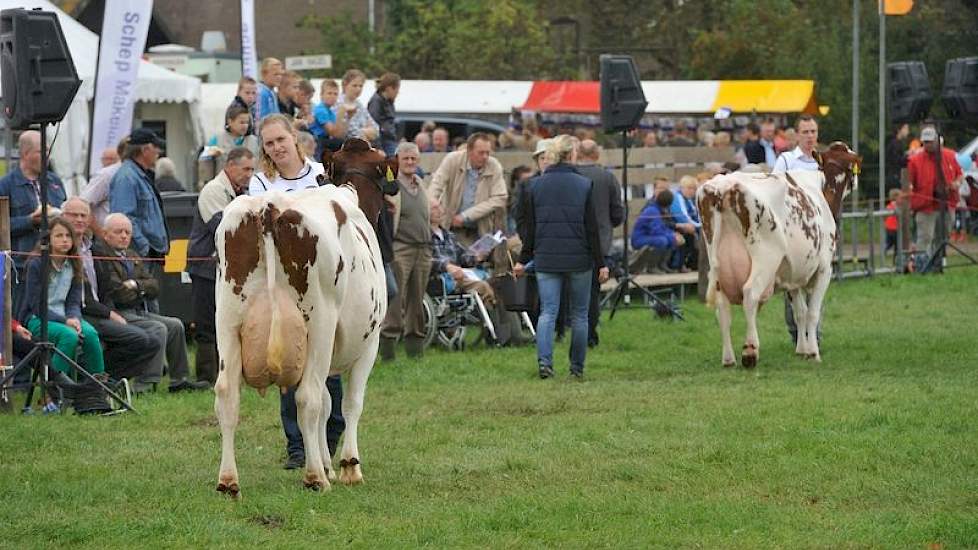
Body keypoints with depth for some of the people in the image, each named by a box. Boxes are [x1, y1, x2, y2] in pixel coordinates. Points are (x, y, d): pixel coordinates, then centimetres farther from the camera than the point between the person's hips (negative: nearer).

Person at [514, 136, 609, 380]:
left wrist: (523, 259, 13)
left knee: (548, 311, 0)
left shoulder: (537, 185, 3)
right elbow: (592, 229, -4)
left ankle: (544, 359, -21)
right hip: (578, 259, -2)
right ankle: (577, 367, 14)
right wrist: (600, 263, 0)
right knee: (579, 314, 10)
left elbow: (529, 228, 5)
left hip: (546, 259, 2)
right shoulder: (583, 185, -5)